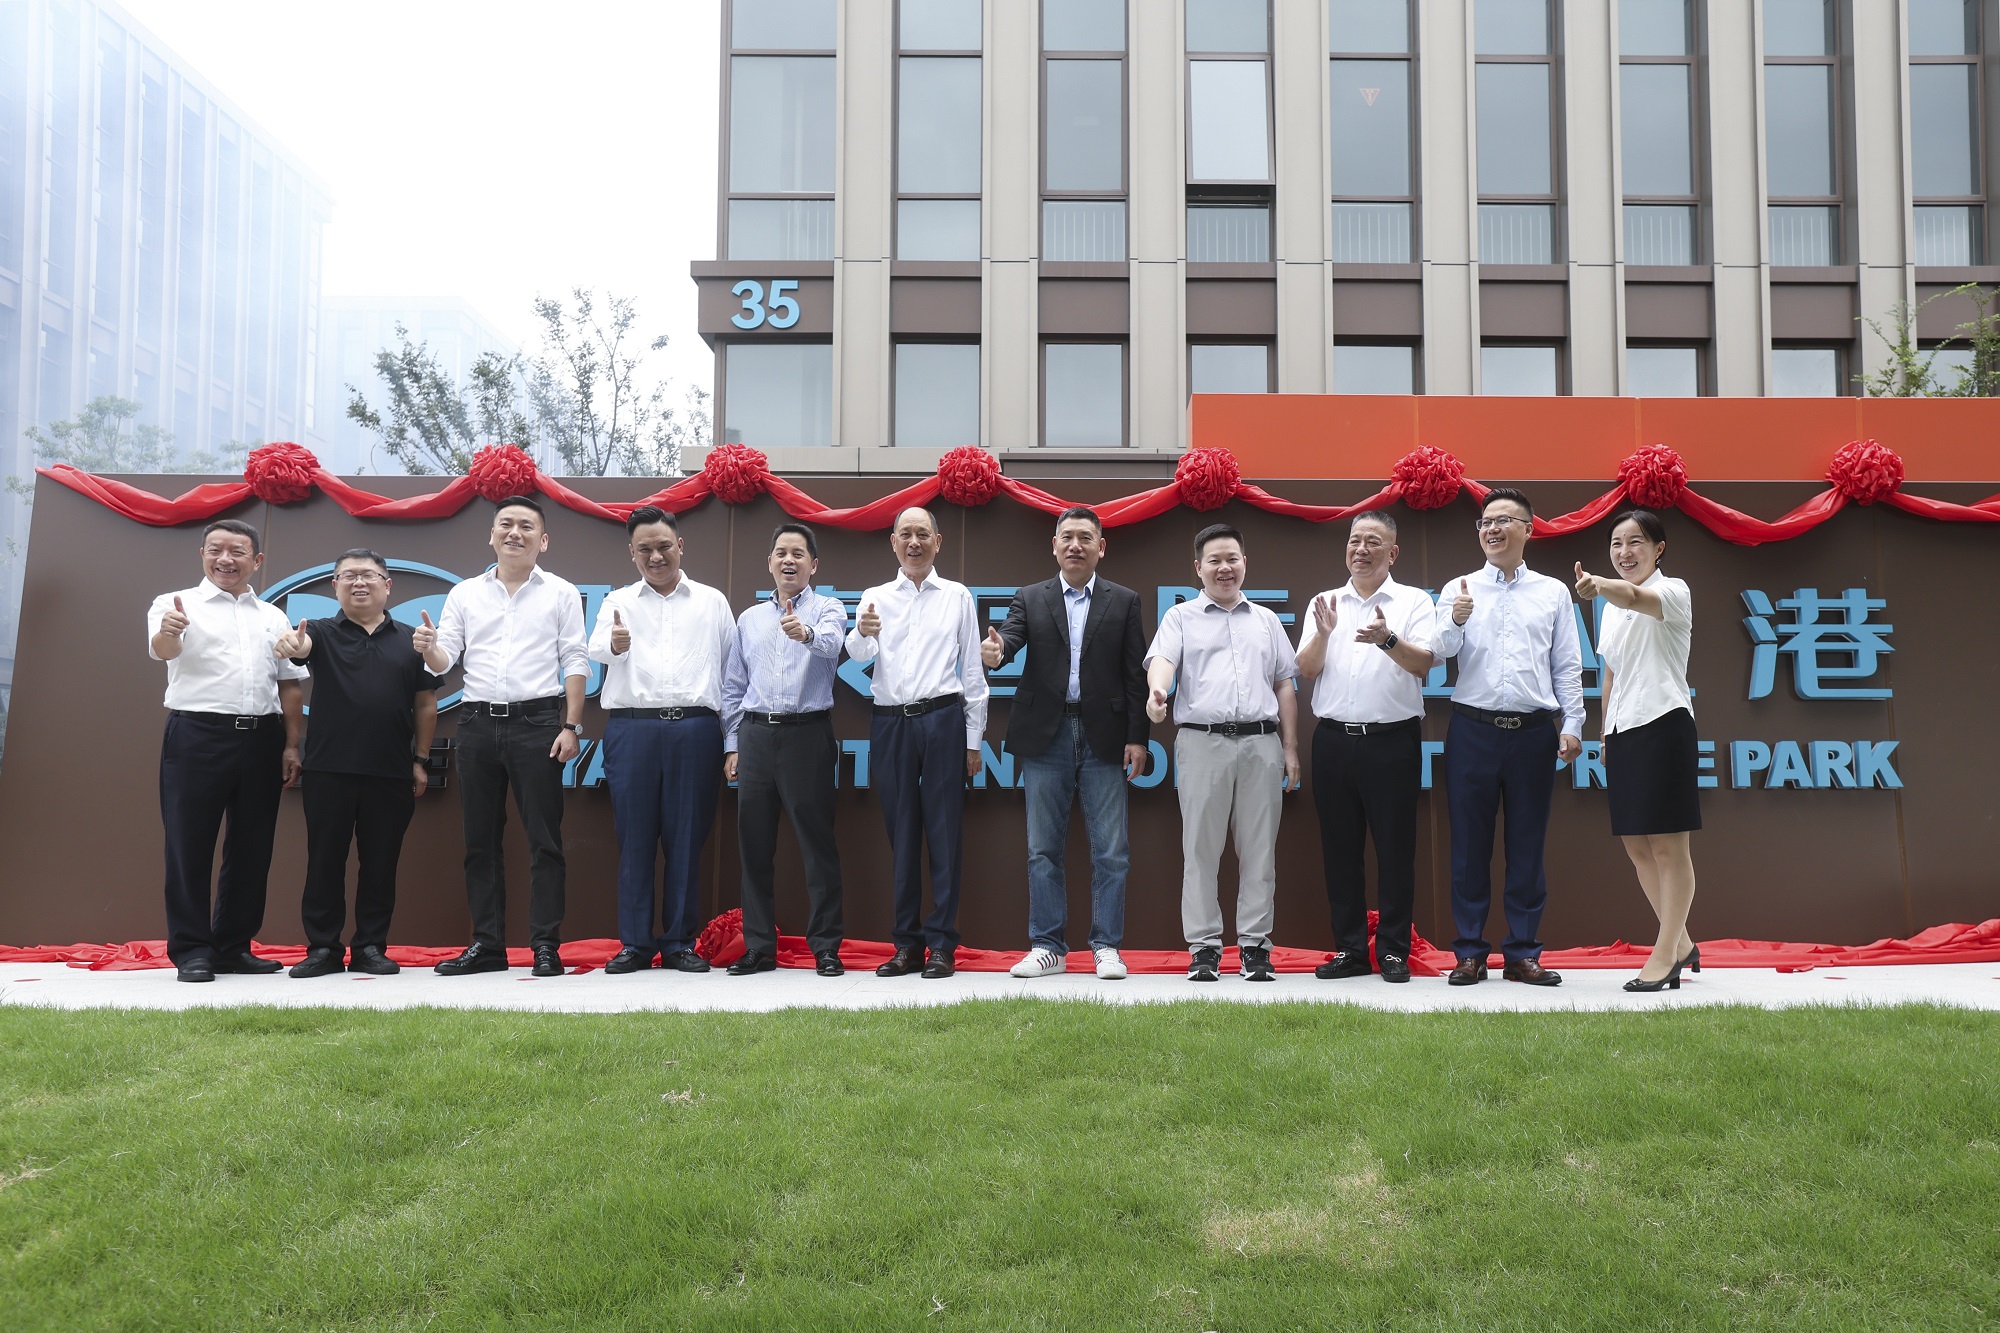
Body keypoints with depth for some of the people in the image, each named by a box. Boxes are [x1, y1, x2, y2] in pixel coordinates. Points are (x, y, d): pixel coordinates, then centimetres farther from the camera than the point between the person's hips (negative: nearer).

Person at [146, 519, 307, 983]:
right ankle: (191, 950, 5)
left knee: (252, 848, 7)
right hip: (197, 736, -4)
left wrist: (291, 745, 6)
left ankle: (233, 946, 17)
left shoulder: (274, 617, 16)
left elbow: (291, 686, 15)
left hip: (261, 740, 4)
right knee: (190, 844, -2)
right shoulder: (175, 604, 4)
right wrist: (168, 633, -40)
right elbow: (162, 650, -16)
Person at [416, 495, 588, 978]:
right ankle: (487, 945, 15)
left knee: (544, 839, -3)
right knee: (481, 839, 7)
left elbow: (574, 663, 0)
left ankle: (546, 945, 2)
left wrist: (571, 727, -8)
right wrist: (428, 648, -17)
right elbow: (445, 660, 7)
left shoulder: (561, 593, 5)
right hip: (478, 722, 3)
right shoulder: (464, 594, 12)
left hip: (538, 722, -3)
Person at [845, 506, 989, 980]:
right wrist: (862, 633, -28)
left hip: (942, 719, -2)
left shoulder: (958, 597, 7)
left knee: (944, 833, -1)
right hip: (890, 723, 2)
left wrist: (973, 739, 3)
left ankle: (942, 944, 6)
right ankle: (907, 943, 14)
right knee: (901, 834, 7)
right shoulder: (876, 598, 11)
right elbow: (860, 655, -5)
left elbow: (973, 671, 7)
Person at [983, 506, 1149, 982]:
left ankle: (1106, 947, 10)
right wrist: (994, 651, -33)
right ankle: (1047, 947, 14)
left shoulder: (1124, 601, 7)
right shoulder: (1030, 599, 9)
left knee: (1110, 851, 1)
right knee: (1043, 850, 6)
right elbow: (1011, 636, -8)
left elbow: (1135, 674, 3)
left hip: (1104, 739, -1)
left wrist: (1137, 737, -4)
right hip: (1046, 737, 1)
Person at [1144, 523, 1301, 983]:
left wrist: (1291, 749, 10)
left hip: (1262, 743, 2)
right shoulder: (1181, 617, 11)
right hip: (1202, 741, -2)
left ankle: (1255, 942, 9)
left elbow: (1285, 685, 17)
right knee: (1200, 847, 0)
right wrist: (1157, 691, -30)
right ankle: (1203, 945, 6)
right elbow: (1162, 658, -7)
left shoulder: (1265, 620, 19)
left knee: (1259, 848, 3)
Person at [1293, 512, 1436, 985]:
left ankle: (1393, 950, 10)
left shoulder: (1414, 601, 4)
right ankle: (1349, 949, 16)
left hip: (1392, 739, -3)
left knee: (1395, 849, 0)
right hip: (1334, 739, 3)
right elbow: (1306, 670, 5)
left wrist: (1388, 640, -27)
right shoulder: (1325, 602, 13)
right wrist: (1323, 632, -13)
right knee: (1340, 848, 7)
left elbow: (1424, 663, -9)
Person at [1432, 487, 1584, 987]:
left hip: (1533, 732, 1)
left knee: (1528, 846, 5)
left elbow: (1567, 665, 10)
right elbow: (1442, 648, -4)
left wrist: (1573, 726, 1)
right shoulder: (1459, 589, 8)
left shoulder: (1553, 592, 11)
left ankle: (1522, 954, 13)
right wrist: (1456, 621, -25)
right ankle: (1470, 952, 10)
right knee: (1469, 843, 3)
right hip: (1473, 729, -1)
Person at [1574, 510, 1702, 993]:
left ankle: (1664, 957, 1)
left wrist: (1600, 587, -51)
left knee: (1668, 846, -5)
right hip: (1622, 731, 8)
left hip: (1663, 724, -8)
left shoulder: (1673, 591, -6)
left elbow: (1636, 597, -31)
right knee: (1636, 845, 11)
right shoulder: (1612, 608, 16)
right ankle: (1681, 944, 25)